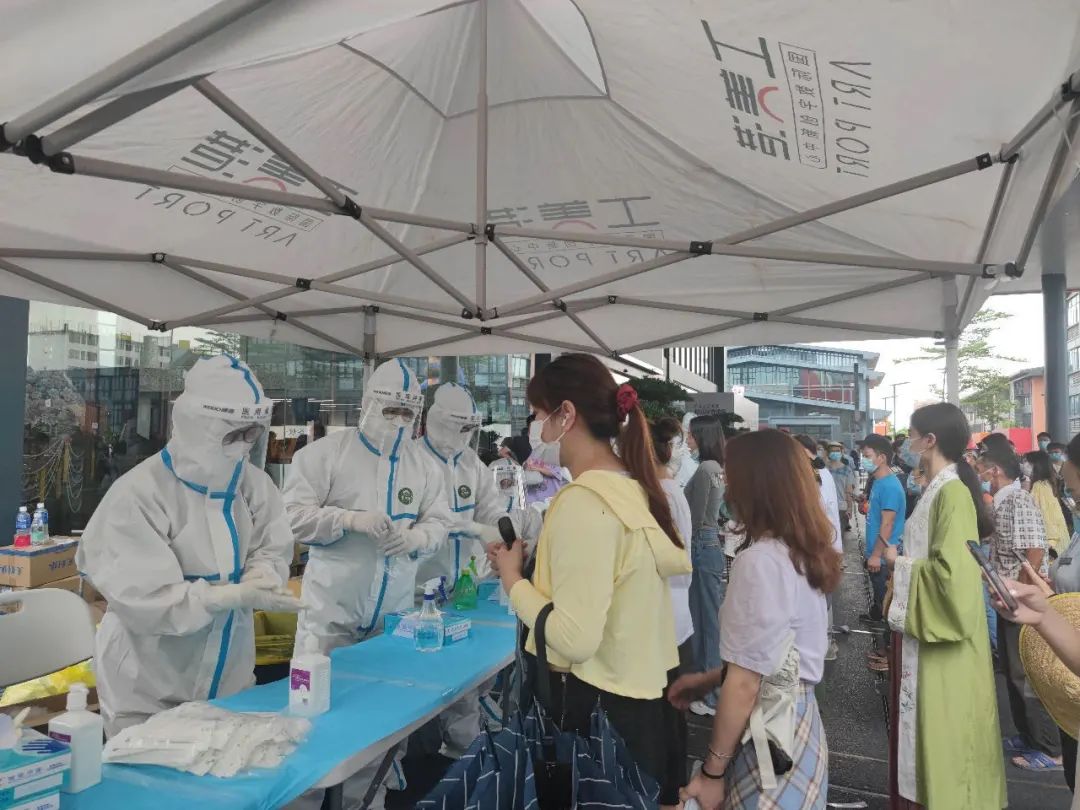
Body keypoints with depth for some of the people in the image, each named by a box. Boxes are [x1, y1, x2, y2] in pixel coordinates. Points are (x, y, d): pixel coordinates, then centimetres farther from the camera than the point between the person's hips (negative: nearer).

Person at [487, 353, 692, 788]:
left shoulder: (583, 501, -23)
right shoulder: (632, 488, 4)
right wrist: (532, 564, 8)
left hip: (591, 703, -8)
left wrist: (513, 580, -13)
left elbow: (576, 640, -27)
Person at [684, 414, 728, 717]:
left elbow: (696, 518, -16)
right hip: (710, 544, 9)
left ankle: (714, 697, 9)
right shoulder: (716, 468, 11)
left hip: (702, 547, -9)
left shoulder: (705, 469, -17)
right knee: (710, 619, 15)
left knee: (707, 621, -1)